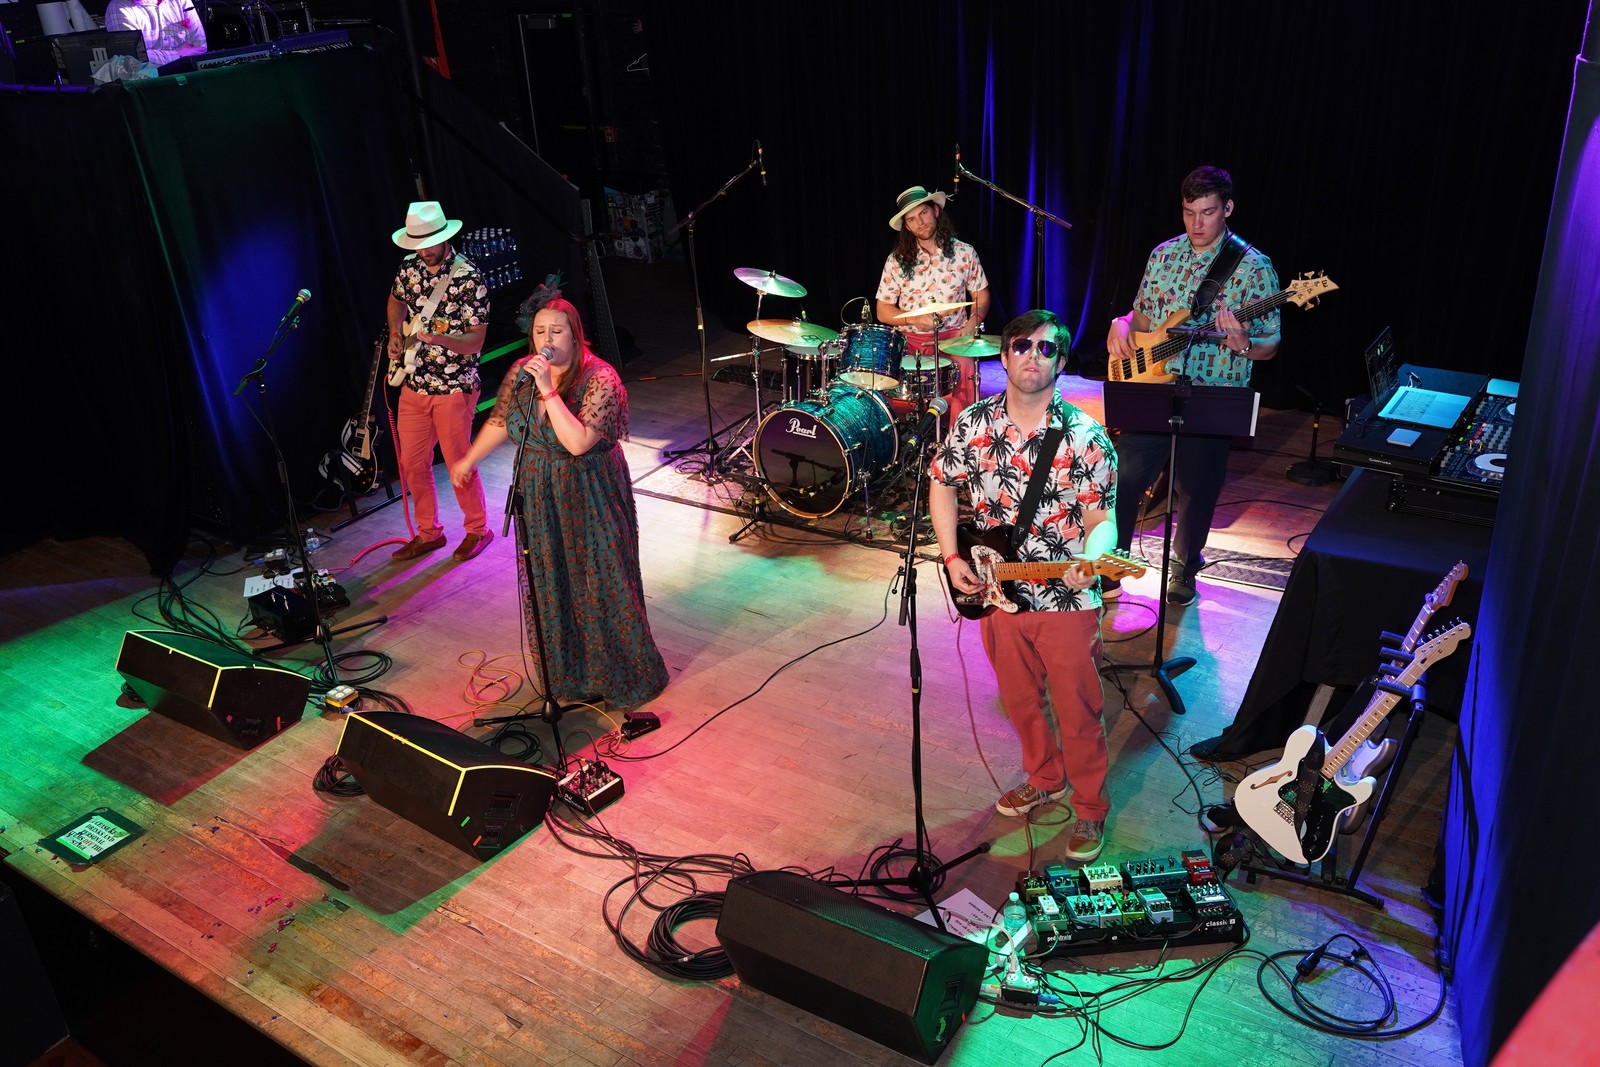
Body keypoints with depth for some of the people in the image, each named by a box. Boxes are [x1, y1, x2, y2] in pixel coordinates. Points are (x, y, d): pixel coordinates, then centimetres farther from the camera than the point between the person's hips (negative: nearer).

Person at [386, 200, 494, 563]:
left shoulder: (469, 278, -16)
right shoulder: (409, 267, 2)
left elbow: (475, 341, -18)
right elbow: (396, 300, 24)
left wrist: (439, 339, -35)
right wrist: (395, 336, 7)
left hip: (454, 387, -6)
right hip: (414, 384, 6)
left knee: (458, 463, 2)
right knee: (412, 463, 11)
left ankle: (478, 529, 22)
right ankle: (428, 532, 28)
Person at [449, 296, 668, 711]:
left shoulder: (599, 380, -20)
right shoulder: (521, 372, -2)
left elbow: (579, 443, -30)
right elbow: (500, 421, 13)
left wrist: (548, 391, -32)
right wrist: (468, 460, 21)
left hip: (589, 498, -5)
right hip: (538, 495, 6)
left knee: (600, 583, 3)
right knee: (549, 585, 15)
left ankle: (624, 677, 21)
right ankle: (567, 674, 34)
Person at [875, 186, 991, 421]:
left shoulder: (964, 253, 3)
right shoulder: (897, 260, 2)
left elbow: (981, 296, 11)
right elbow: (883, 311, 4)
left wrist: (972, 322, -10)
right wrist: (915, 319, -14)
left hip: (952, 337, -1)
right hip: (909, 339, 1)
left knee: (965, 367, -32)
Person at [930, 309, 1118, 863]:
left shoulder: (1086, 438, -13)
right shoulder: (972, 423, -4)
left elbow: (1101, 517, -11)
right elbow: (942, 485, 8)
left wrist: (1090, 559, -33)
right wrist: (952, 557, -2)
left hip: (1067, 602, -3)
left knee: (1078, 713, 9)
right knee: (1021, 702, 21)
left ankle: (1090, 808, 30)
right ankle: (1045, 780, 46)